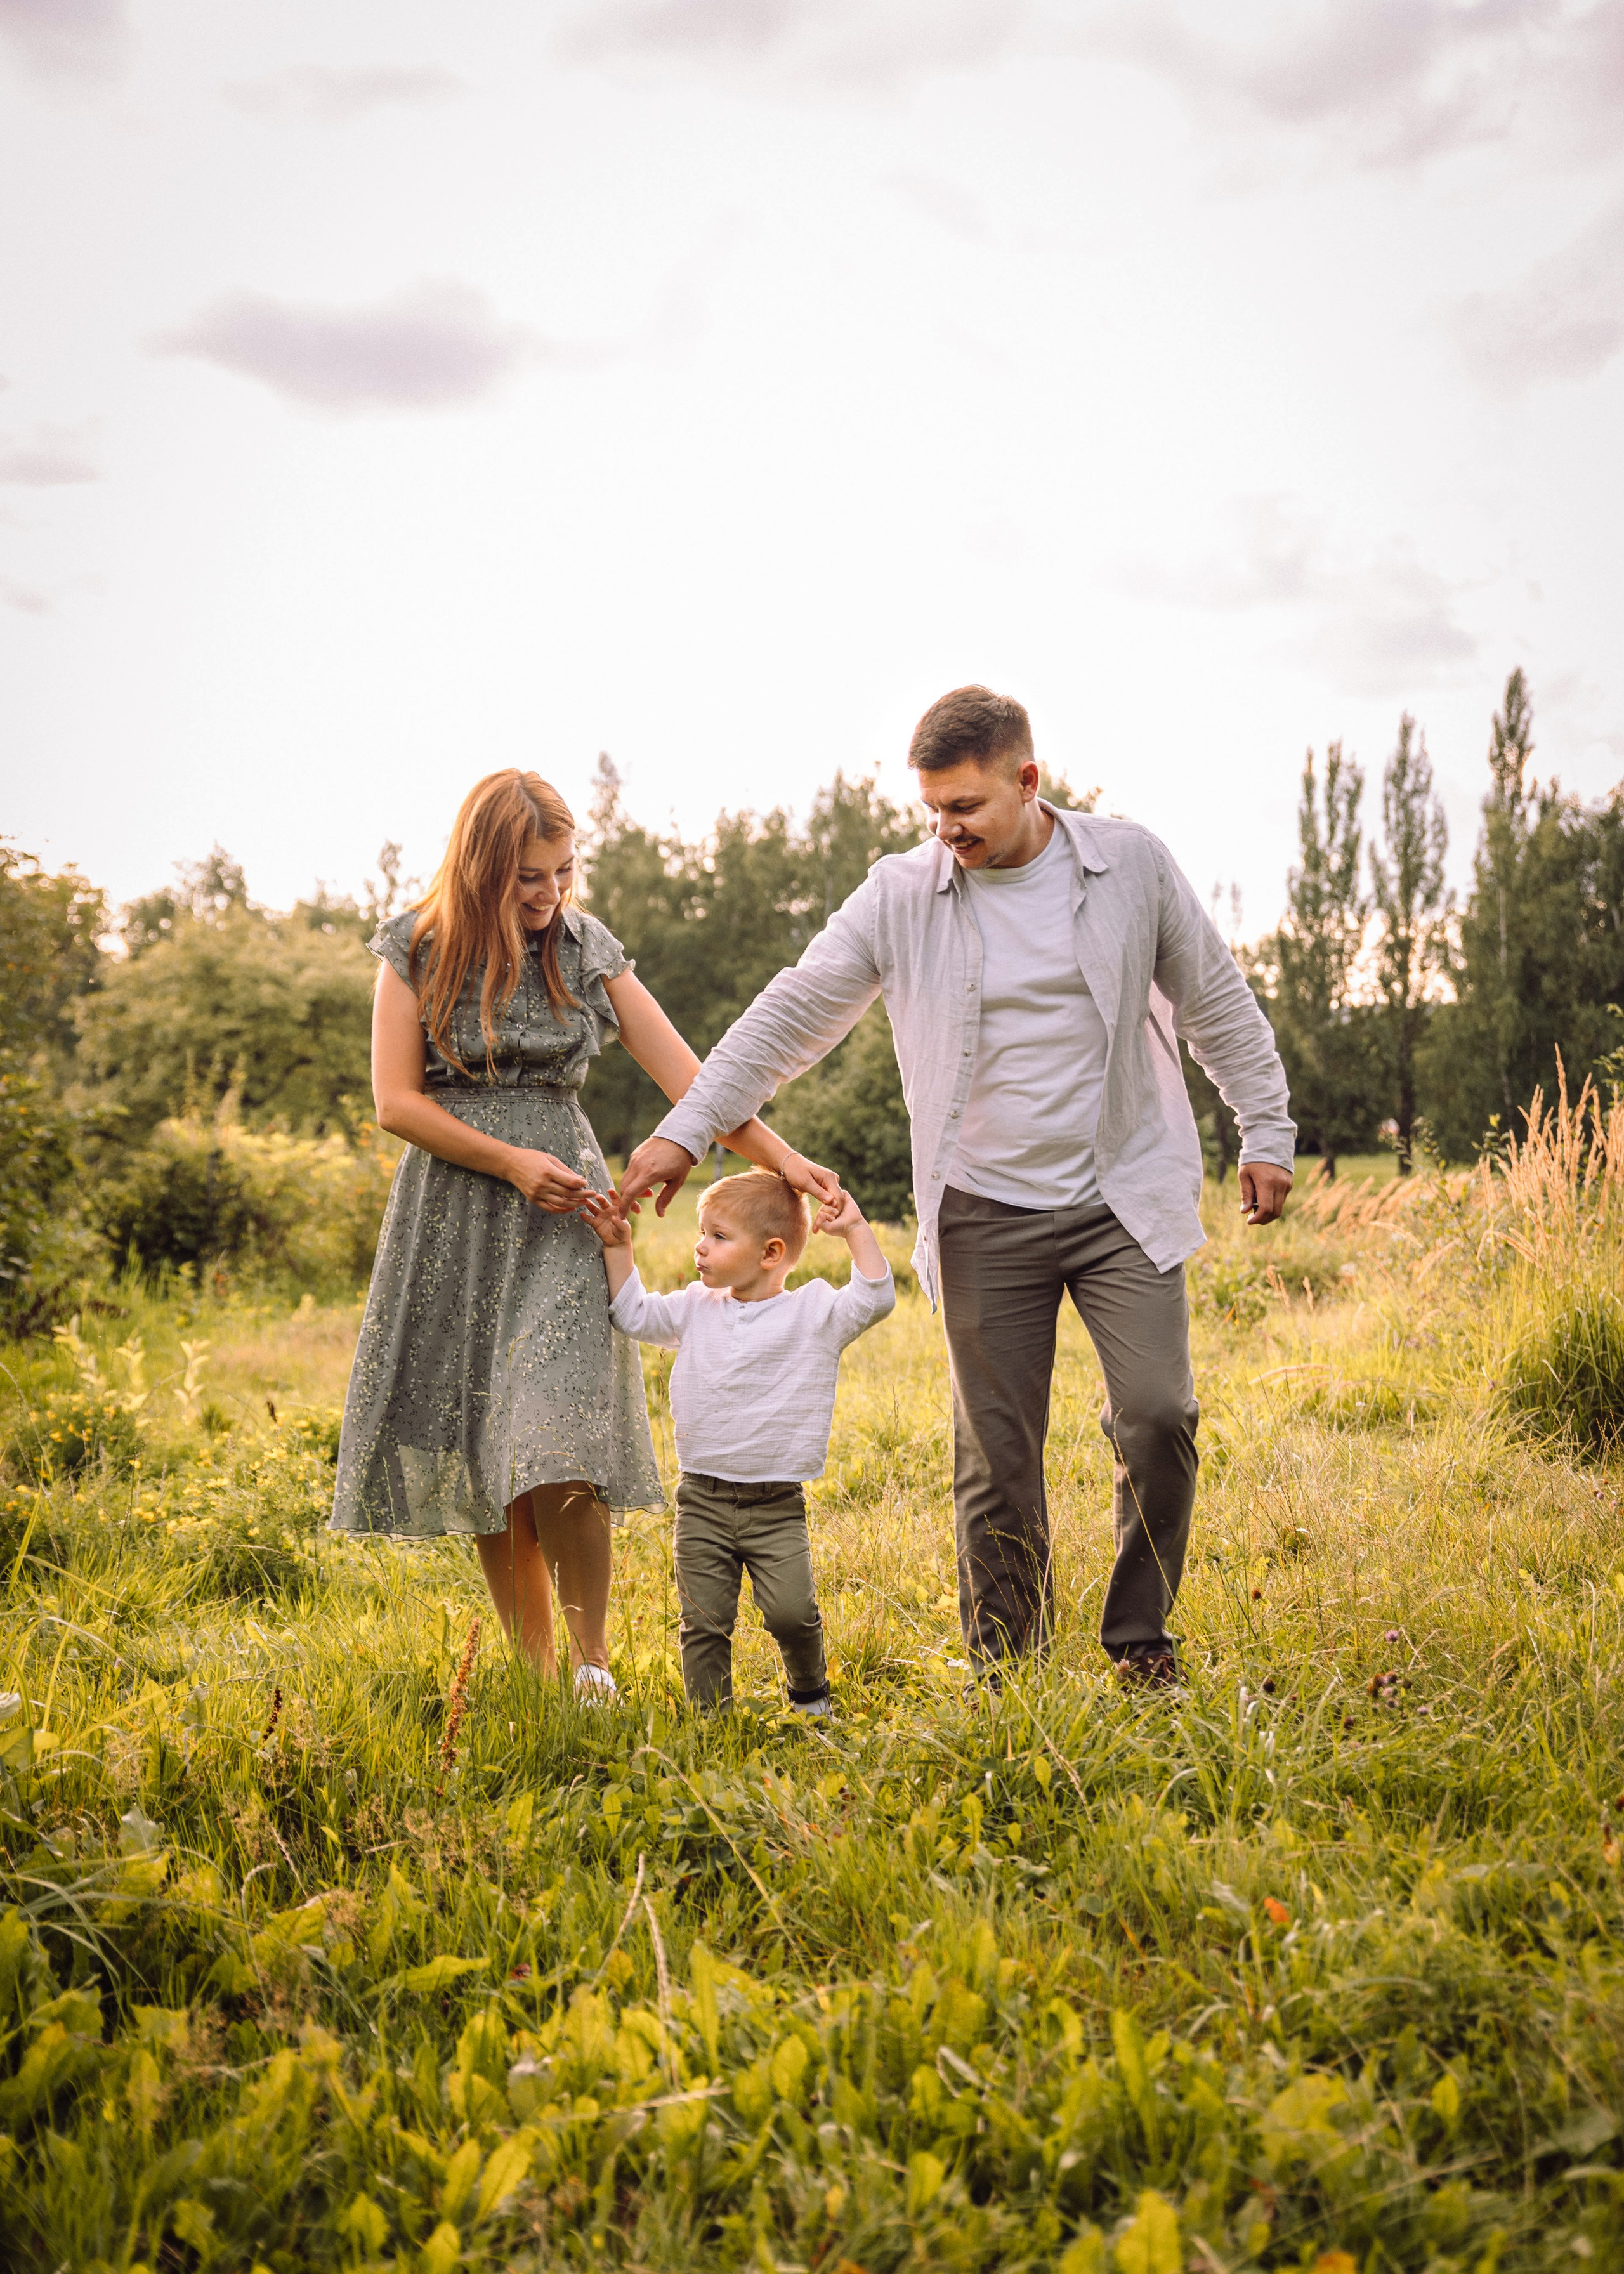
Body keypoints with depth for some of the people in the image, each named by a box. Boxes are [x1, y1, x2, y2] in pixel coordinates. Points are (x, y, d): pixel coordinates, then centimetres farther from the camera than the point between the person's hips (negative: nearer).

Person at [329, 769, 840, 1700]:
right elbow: (397, 1101, -3)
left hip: (559, 1207, 0)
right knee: (483, 1458, 2)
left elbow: (685, 1075, -1)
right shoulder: (420, 951, 0)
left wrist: (783, 1159, -11)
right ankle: (534, 1668, 13)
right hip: (455, 1210, 1)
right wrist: (511, 1161, -12)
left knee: (558, 1447, -16)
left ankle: (593, 1667, -4)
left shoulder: (587, 949, 3)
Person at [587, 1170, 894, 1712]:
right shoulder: (696, 1308, 9)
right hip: (702, 1500, 3)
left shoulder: (814, 1312, -1)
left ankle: (810, 1691, 16)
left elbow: (875, 1300, -12)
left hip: (777, 1508, -3)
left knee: (791, 1611, -12)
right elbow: (635, 1316, 17)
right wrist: (618, 1248, 10)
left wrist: (854, 1230, -16)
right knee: (704, 1620, 0)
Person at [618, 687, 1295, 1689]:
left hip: (1122, 1200, 0)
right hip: (987, 1219, 0)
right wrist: (686, 1129, -1)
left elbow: (1217, 1002, 8)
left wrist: (1267, 1131, 9)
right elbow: (792, 1015, 1)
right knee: (998, 1454, 3)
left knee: (1158, 1416, -10)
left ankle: (1140, 1639, 11)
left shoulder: (1133, 865, -2)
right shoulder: (902, 896, -3)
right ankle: (1006, 1674, 16)